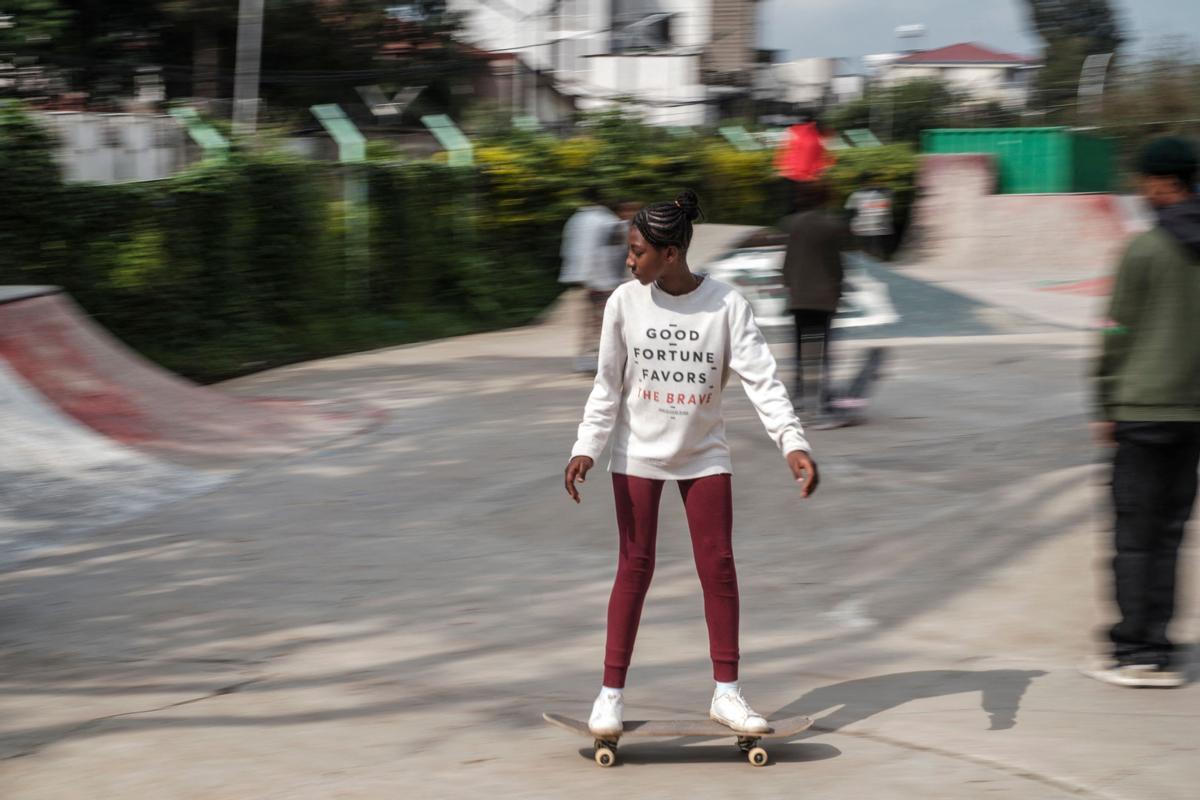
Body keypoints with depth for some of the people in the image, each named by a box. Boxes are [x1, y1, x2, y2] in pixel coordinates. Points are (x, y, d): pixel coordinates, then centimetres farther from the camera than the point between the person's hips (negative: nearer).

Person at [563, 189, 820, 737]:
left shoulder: (726, 305, -11)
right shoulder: (626, 302, -8)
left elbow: (761, 379, -14)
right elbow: (608, 385, -2)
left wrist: (793, 444, -26)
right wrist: (586, 449, -12)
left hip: (704, 455, 0)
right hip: (637, 455, 0)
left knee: (718, 566, -1)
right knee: (634, 567, 0)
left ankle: (726, 692, 9)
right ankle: (611, 693, 6)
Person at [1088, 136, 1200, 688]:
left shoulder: (1145, 250, -8)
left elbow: (1120, 333, -6)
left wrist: (1106, 407, 3)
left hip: (1142, 410, -5)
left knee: (1135, 534, 1)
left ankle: (1136, 649, 0)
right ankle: (1156, 649, 10)